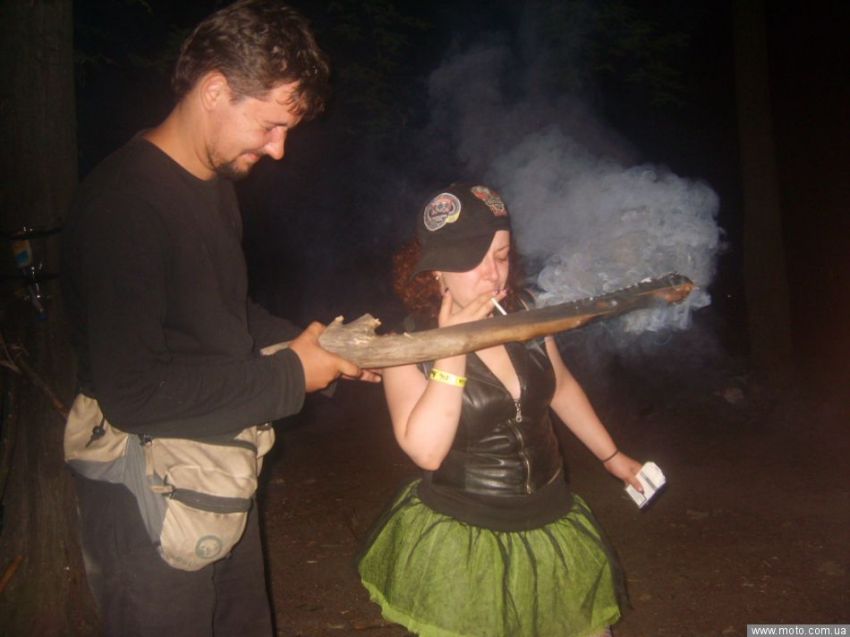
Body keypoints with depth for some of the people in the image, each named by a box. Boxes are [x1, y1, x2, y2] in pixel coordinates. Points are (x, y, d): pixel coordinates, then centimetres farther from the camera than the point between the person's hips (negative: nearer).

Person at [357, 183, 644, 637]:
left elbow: (561, 387, 12)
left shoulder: (523, 314, -5)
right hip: (461, 542, -4)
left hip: (550, 525, 5)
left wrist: (611, 455, 18)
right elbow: (426, 451, -29)